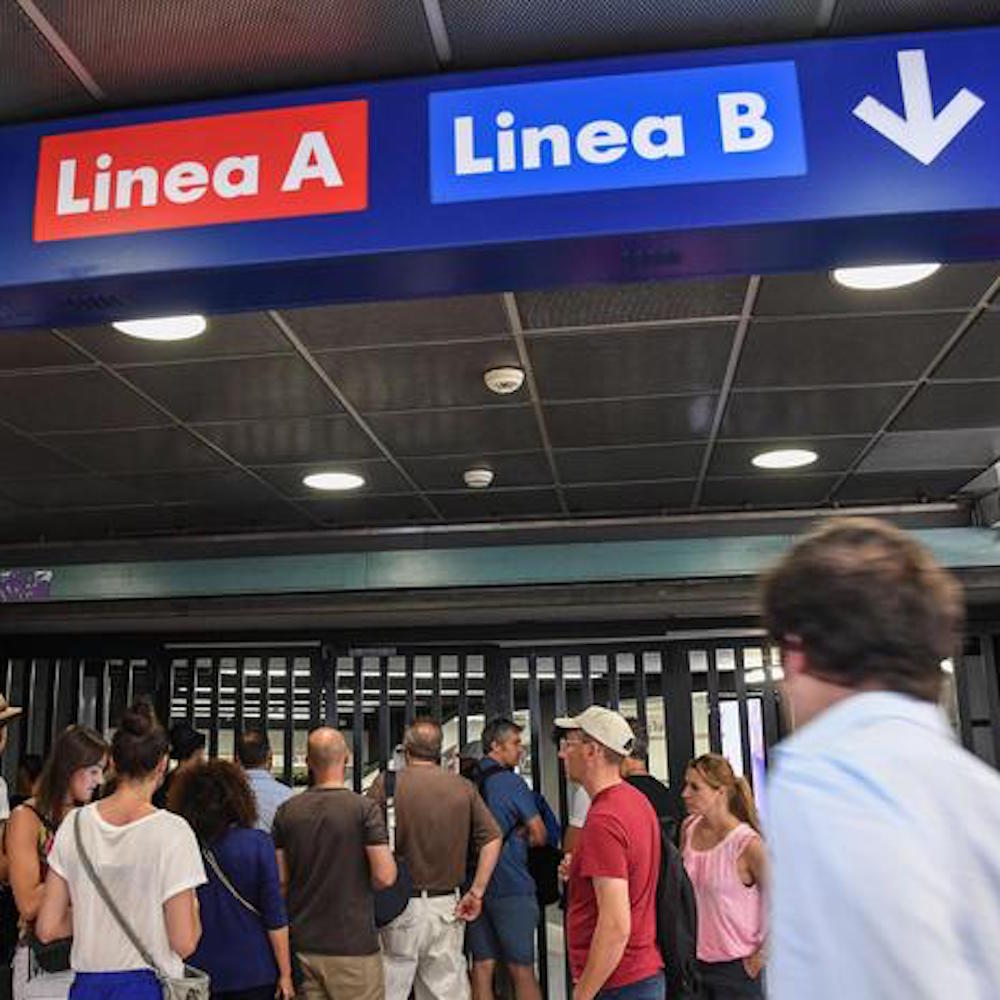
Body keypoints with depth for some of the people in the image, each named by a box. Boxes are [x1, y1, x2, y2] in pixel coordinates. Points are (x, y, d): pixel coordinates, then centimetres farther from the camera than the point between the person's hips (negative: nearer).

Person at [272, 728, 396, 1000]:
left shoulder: (286, 811, 0)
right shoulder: (365, 809, -13)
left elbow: (280, 880, 4)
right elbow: (385, 877, -17)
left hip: (302, 944, 5)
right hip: (353, 945, -4)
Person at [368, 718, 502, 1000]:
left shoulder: (386, 784, -7)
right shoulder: (464, 787, 2)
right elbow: (492, 839, -1)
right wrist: (476, 892, 1)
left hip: (401, 905, -3)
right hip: (447, 906, 3)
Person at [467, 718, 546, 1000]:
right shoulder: (512, 783, -10)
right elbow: (539, 836, -6)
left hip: (474, 885, 6)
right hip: (510, 887, -6)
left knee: (482, 967, 10)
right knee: (521, 971, 2)